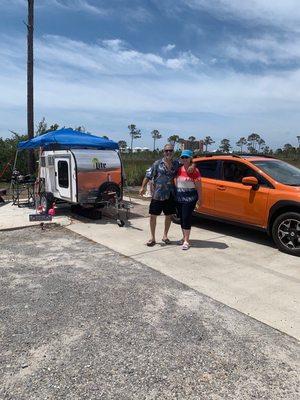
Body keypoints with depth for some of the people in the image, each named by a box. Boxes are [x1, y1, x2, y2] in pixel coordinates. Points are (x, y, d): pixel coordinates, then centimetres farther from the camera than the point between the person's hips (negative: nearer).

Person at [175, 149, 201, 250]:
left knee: (186, 218, -7)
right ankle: (184, 237, 28)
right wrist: (175, 194, 11)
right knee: (181, 218, 12)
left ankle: (186, 241, 1)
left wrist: (199, 199, -9)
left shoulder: (194, 171, -9)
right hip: (179, 197, 6)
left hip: (190, 197, -6)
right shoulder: (179, 169, 9)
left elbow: (198, 186, -8)